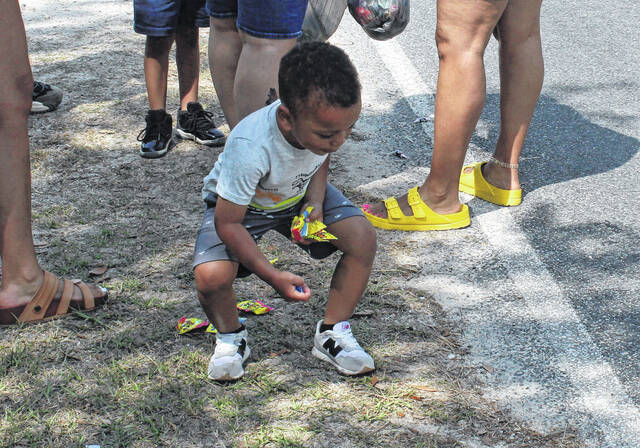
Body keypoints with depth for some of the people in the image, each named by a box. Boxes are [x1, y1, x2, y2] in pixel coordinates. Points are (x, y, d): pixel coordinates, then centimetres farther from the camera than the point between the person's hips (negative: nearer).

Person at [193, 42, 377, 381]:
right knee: (211, 275, -29)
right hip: (239, 203, -4)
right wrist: (273, 276, -33)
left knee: (362, 237, -18)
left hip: (299, 194, 4)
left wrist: (315, 203, -16)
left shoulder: (326, 120, -26)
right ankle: (230, 337, 5)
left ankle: (333, 332, 1)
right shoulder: (249, 148, -41)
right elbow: (228, 223, -29)